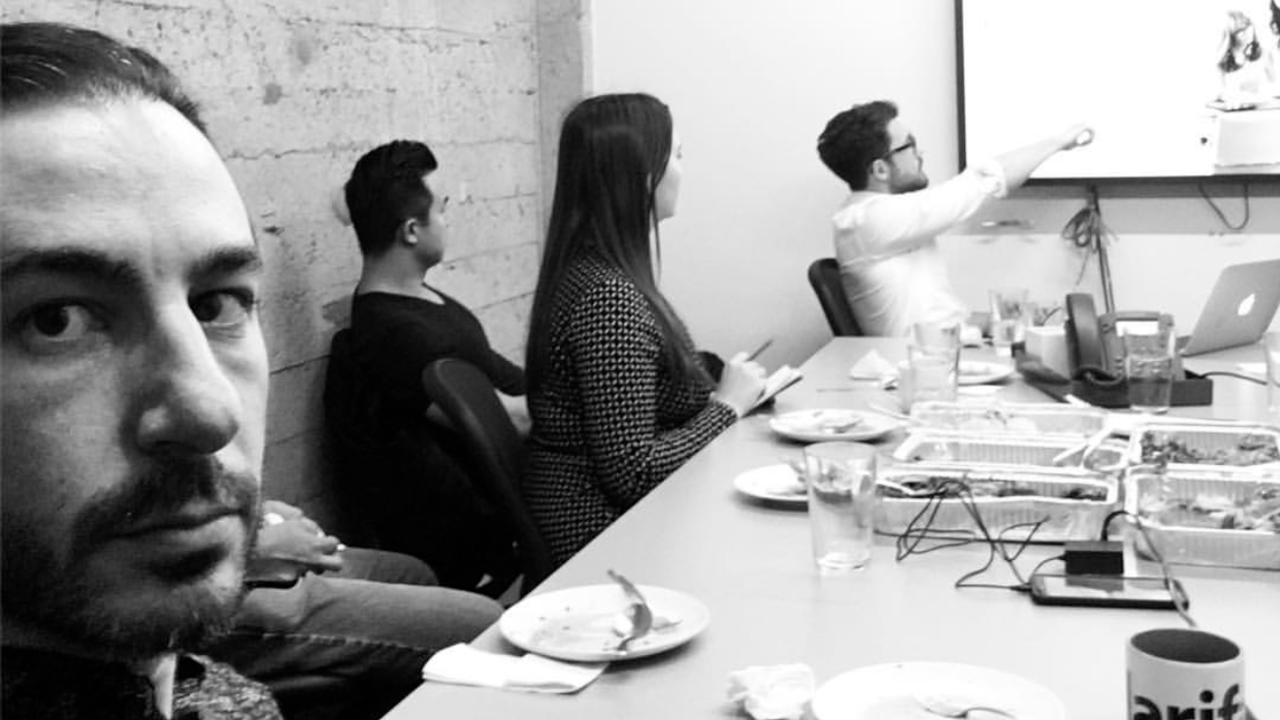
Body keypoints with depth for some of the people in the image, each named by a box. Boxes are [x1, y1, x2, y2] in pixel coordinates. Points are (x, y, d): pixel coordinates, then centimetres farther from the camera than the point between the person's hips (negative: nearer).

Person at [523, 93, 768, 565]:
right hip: (603, 541, -9)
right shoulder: (608, 297, -23)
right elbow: (632, 472, -23)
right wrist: (727, 405, -11)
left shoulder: (586, 271, 8)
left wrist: (729, 393, 4)